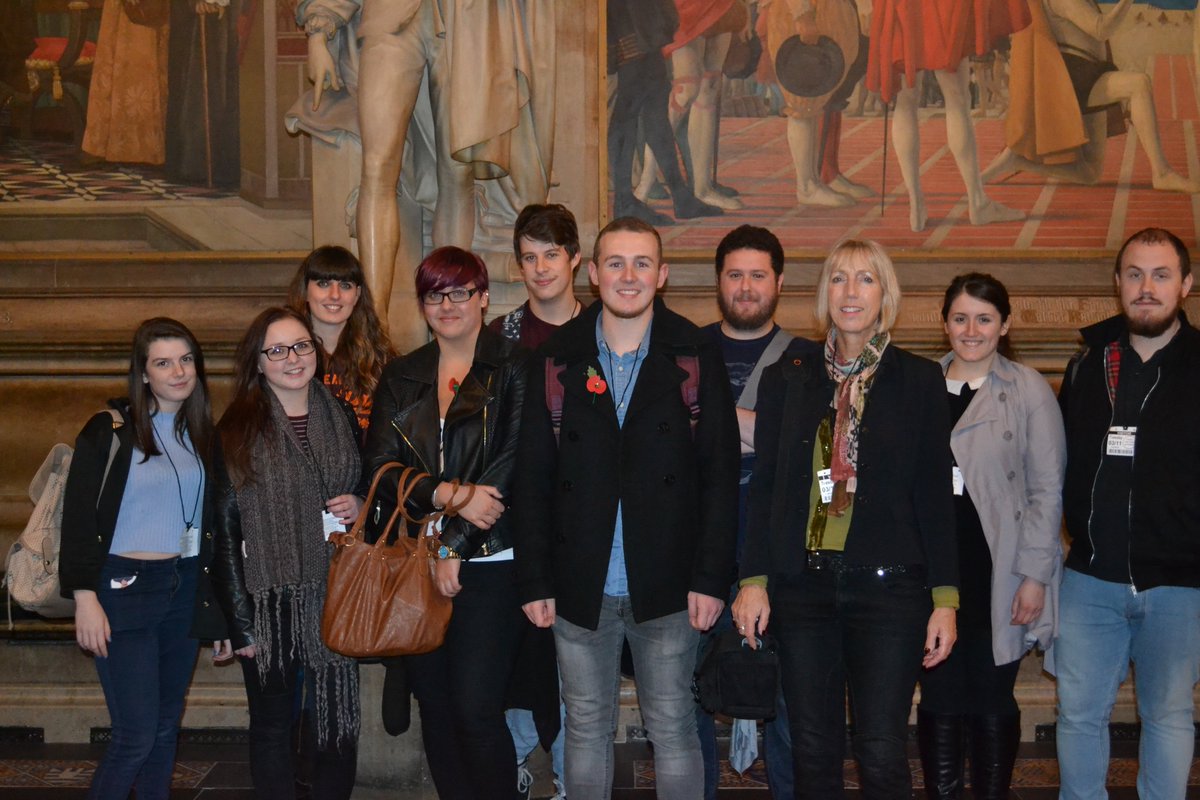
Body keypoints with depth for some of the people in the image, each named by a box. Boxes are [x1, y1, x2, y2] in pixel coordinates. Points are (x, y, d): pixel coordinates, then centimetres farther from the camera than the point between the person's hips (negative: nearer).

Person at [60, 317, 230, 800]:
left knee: (166, 729, 9)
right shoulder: (109, 431, -5)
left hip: (185, 591, 5)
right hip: (124, 591, -5)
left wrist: (219, 611, 13)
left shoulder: (202, 437, 10)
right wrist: (85, 597, -15)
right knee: (136, 734, -8)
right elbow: (79, 519, -8)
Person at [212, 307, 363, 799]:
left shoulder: (342, 417, 9)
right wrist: (239, 620, -9)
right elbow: (225, 529, -4)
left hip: (336, 596, 3)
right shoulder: (239, 430, -1)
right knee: (272, 726, 8)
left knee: (340, 722, 6)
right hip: (270, 601, -2)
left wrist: (360, 506, -2)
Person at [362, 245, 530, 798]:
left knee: (476, 709, -8)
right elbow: (380, 464, 3)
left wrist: (454, 545, -12)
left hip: (487, 563, -4)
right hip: (416, 562, 5)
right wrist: (448, 493, -14)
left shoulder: (512, 368, 0)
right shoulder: (400, 378, 13)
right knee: (434, 707, 9)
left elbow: (513, 463, -8)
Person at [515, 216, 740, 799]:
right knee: (586, 730, 12)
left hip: (667, 589, -1)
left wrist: (710, 578, -7)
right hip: (580, 590, 1)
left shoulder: (696, 360, 1)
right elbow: (533, 481, 4)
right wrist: (535, 582, -1)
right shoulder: (557, 362, 4)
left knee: (673, 730, 8)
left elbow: (720, 477, -1)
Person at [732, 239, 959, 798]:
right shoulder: (787, 377, 8)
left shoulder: (919, 381, 4)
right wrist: (754, 579, 0)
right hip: (802, 584, 2)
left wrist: (945, 598, -1)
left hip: (888, 585, -2)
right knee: (813, 753, 7)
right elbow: (763, 485, 7)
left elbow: (936, 495, 4)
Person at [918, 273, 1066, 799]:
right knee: (939, 699, 7)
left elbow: (1047, 489, -1)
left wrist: (1034, 575, -6)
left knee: (992, 701, 6)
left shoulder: (1029, 390, 0)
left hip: (998, 573, -2)